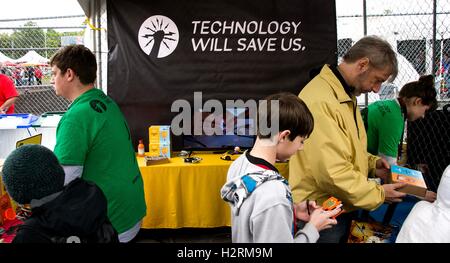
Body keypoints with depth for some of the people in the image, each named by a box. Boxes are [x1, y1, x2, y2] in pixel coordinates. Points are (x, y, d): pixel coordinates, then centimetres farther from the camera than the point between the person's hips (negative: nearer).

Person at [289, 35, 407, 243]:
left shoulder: (345, 96, 10)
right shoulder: (320, 101, -25)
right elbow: (331, 172, -29)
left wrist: (371, 163, 4)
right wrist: (378, 193, -16)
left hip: (343, 209, 10)